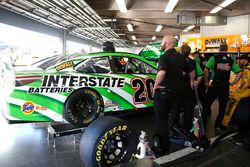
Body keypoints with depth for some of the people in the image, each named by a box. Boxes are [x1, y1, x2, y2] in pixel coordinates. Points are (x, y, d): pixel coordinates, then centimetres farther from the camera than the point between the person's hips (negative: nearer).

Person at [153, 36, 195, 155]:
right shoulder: (180, 57, 9)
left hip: (163, 91, -7)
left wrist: (155, 85, -19)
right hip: (177, 91, 7)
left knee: (161, 120, 3)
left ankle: (165, 148, 10)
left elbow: (161, 73, -34)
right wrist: (191, 82, 35)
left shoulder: (165, 56, -15)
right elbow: (192, 71, 19)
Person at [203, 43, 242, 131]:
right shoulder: (231, 61, 7)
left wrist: (206, 82, -7)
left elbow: (206, 70, -15)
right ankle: (218, 125, 21)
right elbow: (239, 73, 5)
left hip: (215, 84, -3)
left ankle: (203, 123, 12)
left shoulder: (214, 58, -3)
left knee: (207, 104, 8)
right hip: (225, 85, 3)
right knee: (222, 106, 13)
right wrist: (233, 83, 10)